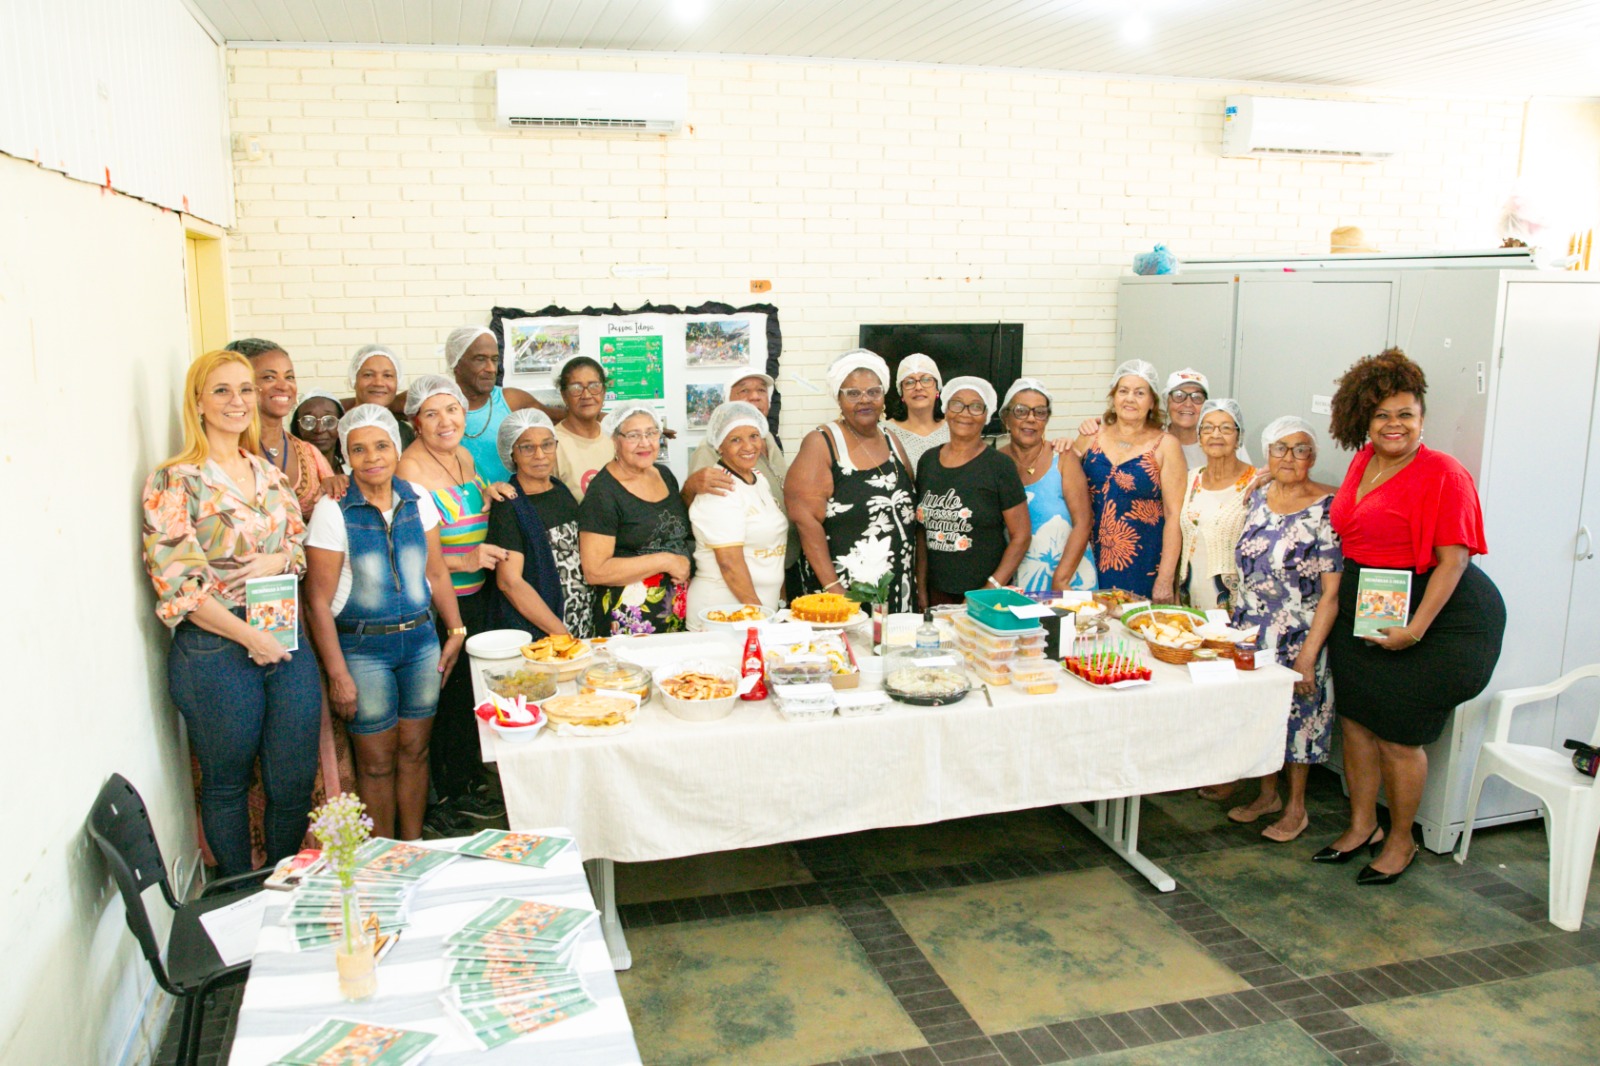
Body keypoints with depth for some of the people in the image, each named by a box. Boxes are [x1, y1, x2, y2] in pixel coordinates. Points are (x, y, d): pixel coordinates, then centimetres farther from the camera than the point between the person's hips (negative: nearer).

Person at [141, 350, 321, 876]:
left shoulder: (269, 473, 10)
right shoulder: (175, 481, -8)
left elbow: (302, 545, 16)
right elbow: (175, 581, -13)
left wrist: (277, 561, -8)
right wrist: (251, 637, -12)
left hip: (288, 642, 5)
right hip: (216, 650, -5)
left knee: (296, 783, 9)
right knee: (226, 786, 12)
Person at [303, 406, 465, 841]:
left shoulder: (417, 499, 3)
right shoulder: (333, 510, -10)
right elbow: (319, 601, -10)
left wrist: (455, 630, 5)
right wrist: (338, 674, -12)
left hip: (421, 639, 4)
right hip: (363, 649, -4)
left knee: (415, 750, 12)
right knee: (377, 760, 6)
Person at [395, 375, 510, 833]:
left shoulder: (463, 456, 11)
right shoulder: (409, 468, -15)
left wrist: (490, 498, 10)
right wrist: (463, 561, -24)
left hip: (475, 595, 8)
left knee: (471, 691, 16)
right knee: (443, 699, 0)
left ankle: (467, 787, 30)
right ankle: (438, 801, 16)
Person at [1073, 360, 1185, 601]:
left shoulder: (1164, 445, -3)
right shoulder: (1092, 435, 6)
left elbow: (1174, 515, -7)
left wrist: (1165, 580, -12)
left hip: (1143, 566, -3)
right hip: (1093, 561, 3)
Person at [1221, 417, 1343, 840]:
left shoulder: (1328, 508, -14)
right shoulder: (1257, 498, 4)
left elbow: (1333, 591, -16)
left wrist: (1308, 654, -19)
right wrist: (1237, 622, 10)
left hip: (1299, 635, -5)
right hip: (1251, 631, 5)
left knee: (1296, 712, 6)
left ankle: (1296, 807, 24)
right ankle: (1267, 793, 32)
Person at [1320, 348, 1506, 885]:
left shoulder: (1443, 474, -16)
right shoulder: (1364, 460, 6)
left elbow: (1453, 560, -20)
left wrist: (1416, 629, -25)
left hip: (1432, 613, -7)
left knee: (1397, 733, 3)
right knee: (1355, 717, 13)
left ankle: (1401, 841, 24)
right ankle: (1362, 824, 31)